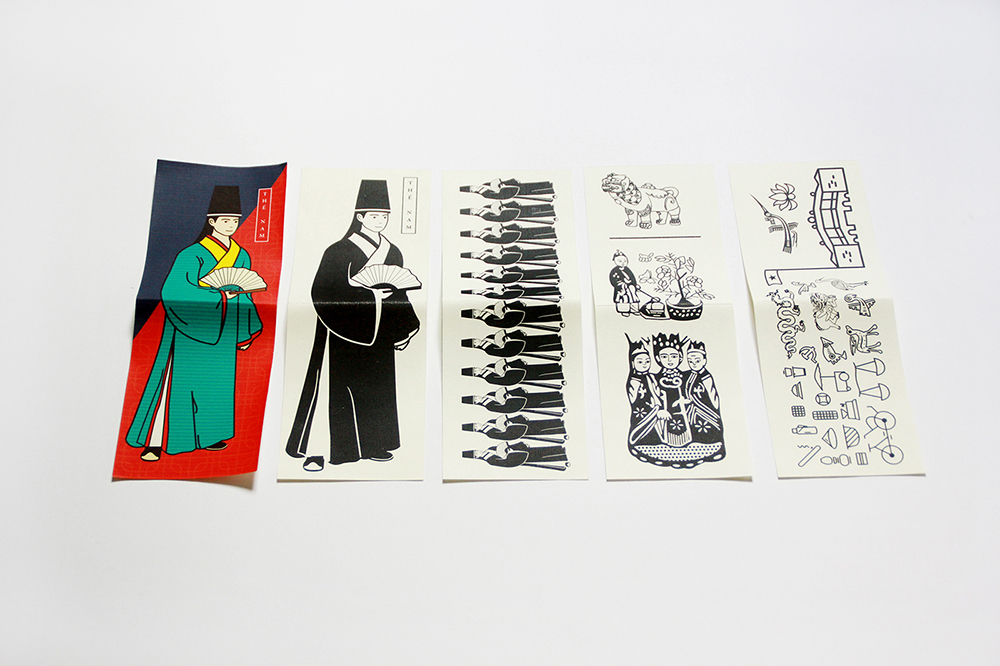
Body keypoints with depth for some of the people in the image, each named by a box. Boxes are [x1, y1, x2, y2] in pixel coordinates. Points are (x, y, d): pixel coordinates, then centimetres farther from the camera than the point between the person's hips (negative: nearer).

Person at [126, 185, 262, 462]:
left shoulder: (241, 256, 6)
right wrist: (219, 296, -27)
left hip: (221, 331, 6)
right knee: (178, 380, -3)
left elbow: (244, 295, 13)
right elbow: (173, 291, -25)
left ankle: (205, 435, 25)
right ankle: (155, 442, 4)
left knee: (216, 379, 12)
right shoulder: (192, 255, -13)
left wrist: (245, 332, 12)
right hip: (191, 328, -6)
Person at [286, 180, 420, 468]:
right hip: (345, 336, -6)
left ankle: (372, 444, 26)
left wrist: (403, 331, 9)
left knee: (378, 390, 11)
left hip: (380, 336, 6)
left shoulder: (393, 253, 11)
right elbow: (323, 293, -16)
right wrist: (370, 295, -21)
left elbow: (400, 295, 16)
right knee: (338, 388, -4)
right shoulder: (339, 251, -8)